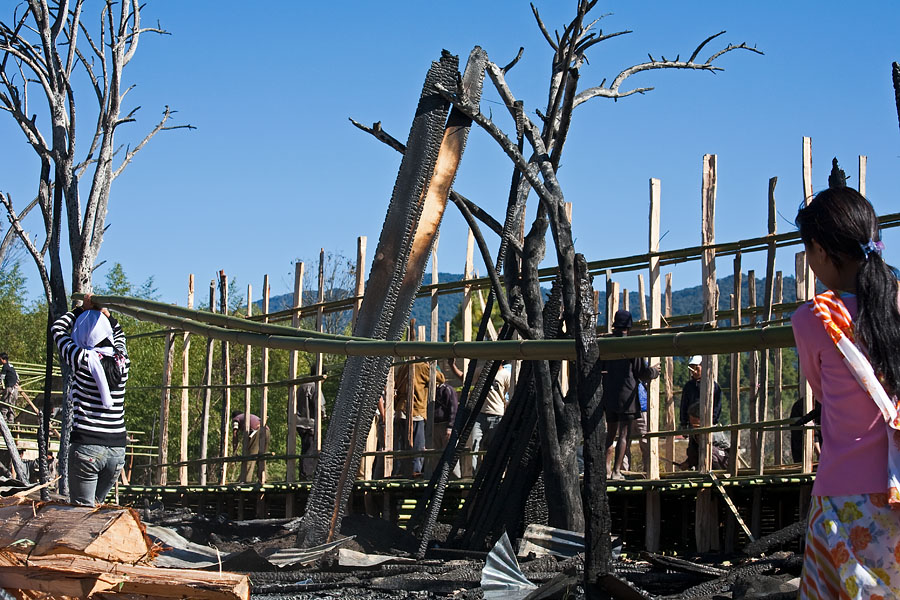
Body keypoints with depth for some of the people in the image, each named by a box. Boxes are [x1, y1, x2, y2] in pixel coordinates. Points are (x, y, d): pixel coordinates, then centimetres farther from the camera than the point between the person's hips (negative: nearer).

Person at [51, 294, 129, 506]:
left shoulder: (84, 360, -9)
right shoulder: (122, 361, 3)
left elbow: (57, 329, 9)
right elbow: (119, 334, 29)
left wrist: (83, 309, 18)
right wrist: (106, 316, 25)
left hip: (87, 447, -5)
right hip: (117, 449, 5)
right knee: (96, 506, 18)